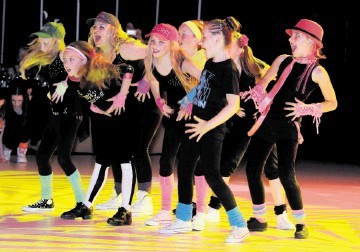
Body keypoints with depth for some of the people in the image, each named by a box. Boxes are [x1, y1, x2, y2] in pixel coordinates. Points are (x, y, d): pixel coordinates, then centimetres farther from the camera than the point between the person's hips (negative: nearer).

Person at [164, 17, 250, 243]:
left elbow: (233, 105, -24)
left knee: (212, 175, -10)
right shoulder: (210, 63, 8)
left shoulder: (229, 69, -18)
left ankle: (240, 226, -3)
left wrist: (207, 125, -28)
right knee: (184, 169, 13)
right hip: (196, 125, 9)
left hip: (211, 130, -9)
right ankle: (183, 220, 25)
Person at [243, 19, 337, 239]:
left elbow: (332, 103, -4)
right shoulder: (284, 60, 6)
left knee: (286, 175, -12)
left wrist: (305, 109, -16)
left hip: (288, 128, -5)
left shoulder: (317, 71, -8)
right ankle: (259, 219, 19)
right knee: (252, 169, 4)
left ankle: (301, 224, 4)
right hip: (267, 123, 6)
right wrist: (259, 102, 1)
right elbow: (262, 84, 19)